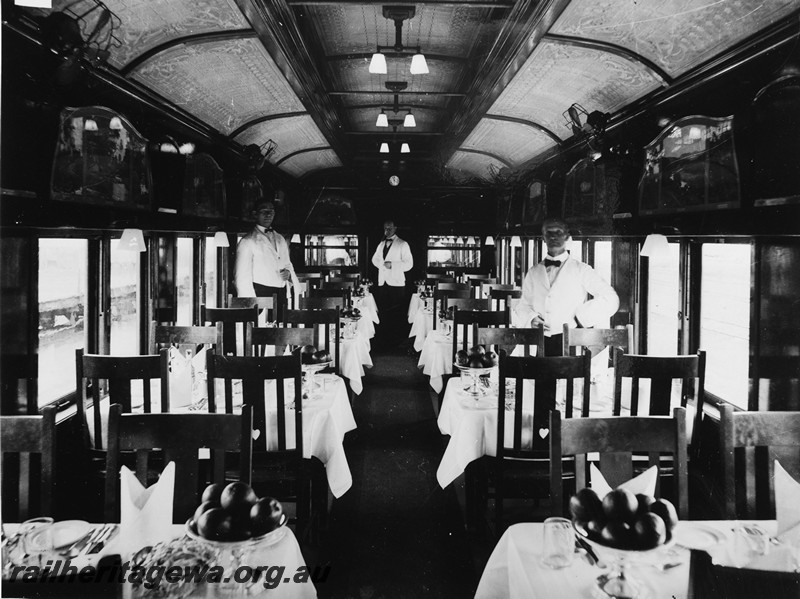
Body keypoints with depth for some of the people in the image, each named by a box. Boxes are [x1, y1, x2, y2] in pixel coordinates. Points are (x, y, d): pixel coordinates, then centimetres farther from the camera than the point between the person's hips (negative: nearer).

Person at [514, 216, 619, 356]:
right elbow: (523, 305, 20)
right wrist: (531, 318, 0)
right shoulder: (533, 273, 15)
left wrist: (580, 318, -5)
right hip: (541, 343, 2)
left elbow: (610, 300, -1)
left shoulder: (580, 270, 5)